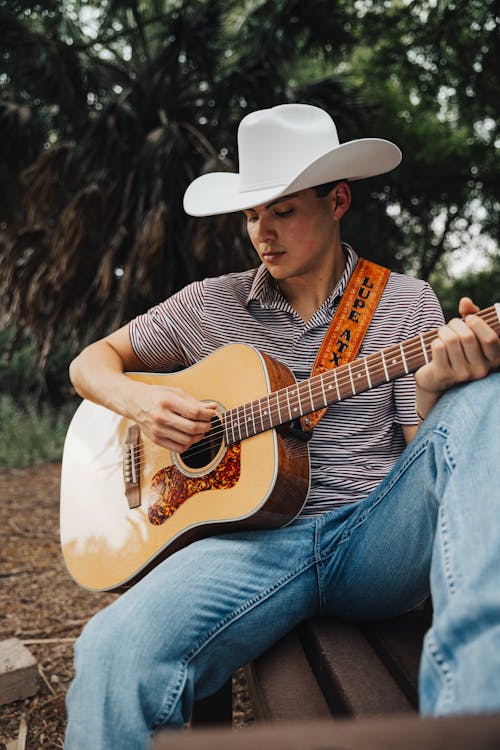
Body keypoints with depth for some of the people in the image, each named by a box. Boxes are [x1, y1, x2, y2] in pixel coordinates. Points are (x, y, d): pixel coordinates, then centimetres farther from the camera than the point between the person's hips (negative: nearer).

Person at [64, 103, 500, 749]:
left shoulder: (407, 302, 10)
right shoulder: (214, 304, 12)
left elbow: (430, 461, 5)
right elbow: (91, 362, 18)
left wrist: (434, 392, -18)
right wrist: (139, 402, -5)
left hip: (379, 539, 1)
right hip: (258, 535, 0)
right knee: (112, 654, -34)